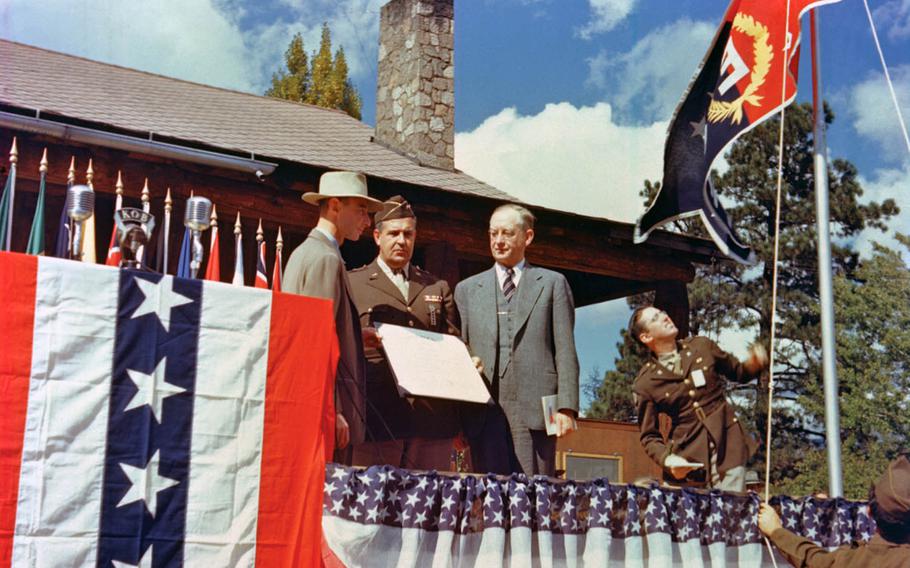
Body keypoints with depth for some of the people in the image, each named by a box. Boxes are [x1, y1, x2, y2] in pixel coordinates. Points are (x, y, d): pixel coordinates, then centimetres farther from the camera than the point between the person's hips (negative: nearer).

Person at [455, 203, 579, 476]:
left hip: (535, 410, -2)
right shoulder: (467, 289, 18)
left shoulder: (553, 283, 13)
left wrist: (566, 407, -5)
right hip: (484, 412, 2)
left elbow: (565, 351, 6)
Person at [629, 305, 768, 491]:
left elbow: (738, 372, 21)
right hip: (686, 460, -1)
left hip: (728, 447, 1)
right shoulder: (644, 384, -1)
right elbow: (649, 436, 3)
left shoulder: (702, 346, 7)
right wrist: (666, 460, -16)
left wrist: (753, 365, -2)